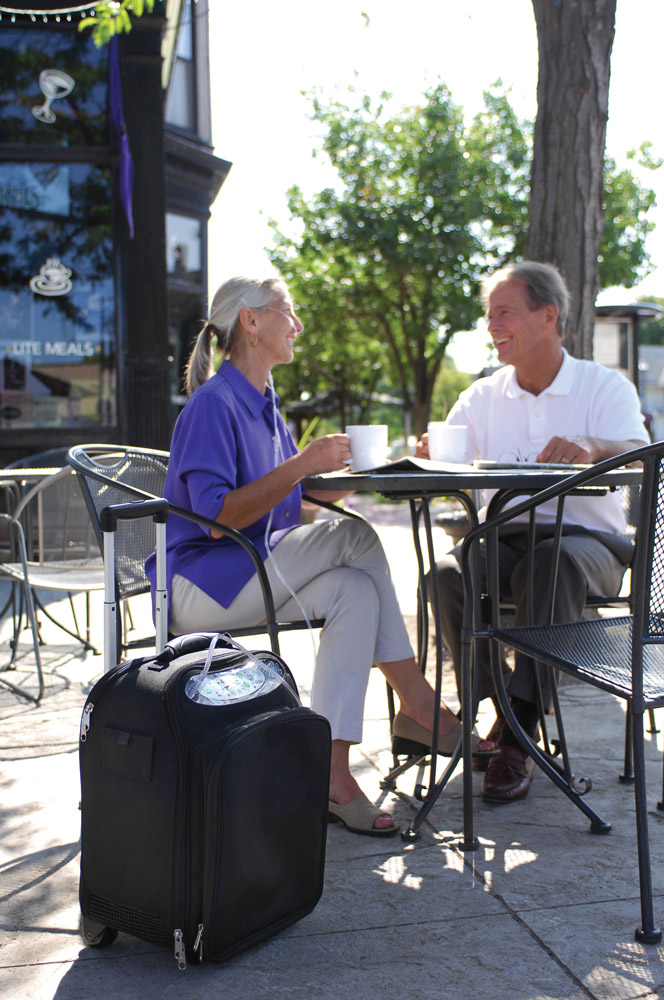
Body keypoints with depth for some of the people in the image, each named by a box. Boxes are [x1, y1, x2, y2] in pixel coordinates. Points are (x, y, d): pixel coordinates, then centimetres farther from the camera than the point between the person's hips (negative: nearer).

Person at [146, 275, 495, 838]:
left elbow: (288, 502, 14)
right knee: (354, 539, -21)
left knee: (354, 590, -17)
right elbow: (217, 516, -23)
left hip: (254, 570, 9)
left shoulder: (263, 401, 16)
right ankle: (418, 705, -16)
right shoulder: (213, 402, -13)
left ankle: (333, 771, -19)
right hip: (199, 582, -9)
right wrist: (303, 464, -27)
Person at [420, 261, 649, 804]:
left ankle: (520, 734, -32)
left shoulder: (606, 387, 2)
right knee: (448, 572, -28)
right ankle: (498, 711, -17)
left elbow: (635, 454, -17)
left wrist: (590, 448, -41)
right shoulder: (483, 397, 13)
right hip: (506, 535, 3)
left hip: (588, 537, -3)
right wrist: (431, 455, -22)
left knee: (552, 564, -37)